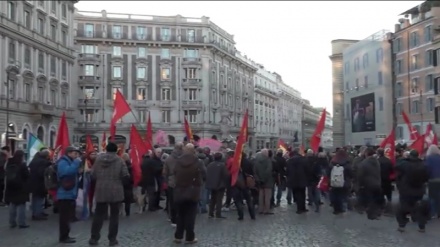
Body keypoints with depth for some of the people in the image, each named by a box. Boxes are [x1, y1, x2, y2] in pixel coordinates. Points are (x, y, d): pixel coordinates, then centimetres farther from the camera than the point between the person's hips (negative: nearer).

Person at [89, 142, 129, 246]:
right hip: (115, 191, -2)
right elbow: (126, 176, -9)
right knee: (114, 215, 7)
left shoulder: (98, 159, 1)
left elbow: (92, 174, 3)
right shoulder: (120, 160, -7)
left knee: (99, 214, 11)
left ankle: (94, 238, 15)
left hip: (101, 190, 2)